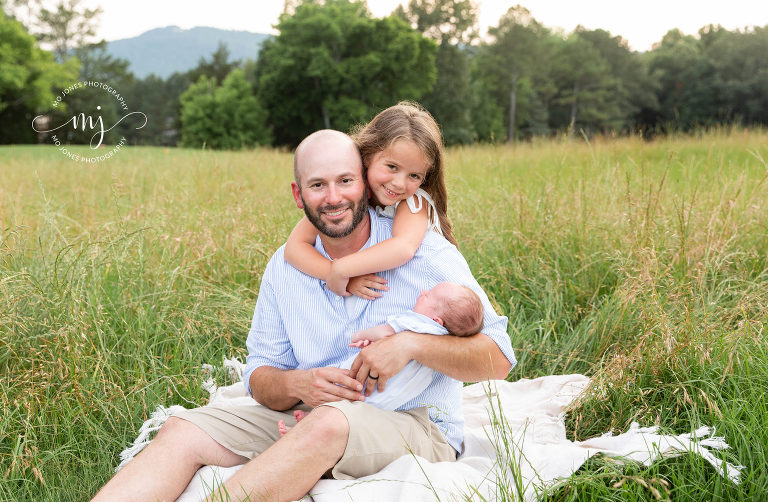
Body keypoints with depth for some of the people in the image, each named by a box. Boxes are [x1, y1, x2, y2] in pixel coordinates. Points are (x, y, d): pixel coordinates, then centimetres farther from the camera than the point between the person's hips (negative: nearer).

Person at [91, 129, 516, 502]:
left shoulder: (425, 252, -5)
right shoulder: (283, 268, 7)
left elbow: (497, 359, -7)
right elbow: (260, 376, 9)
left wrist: (411, 343, -23)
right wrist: (297, 385, -15)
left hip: (414, 426, -4)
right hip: (307, 415, 5)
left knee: (329, 421, -38)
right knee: (184, 430, -16)